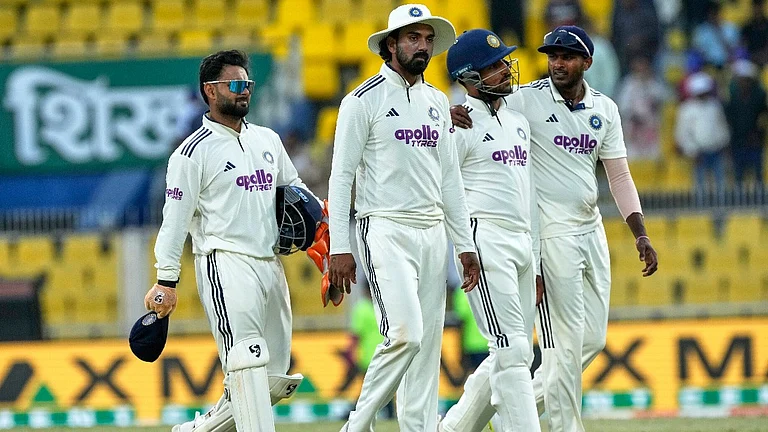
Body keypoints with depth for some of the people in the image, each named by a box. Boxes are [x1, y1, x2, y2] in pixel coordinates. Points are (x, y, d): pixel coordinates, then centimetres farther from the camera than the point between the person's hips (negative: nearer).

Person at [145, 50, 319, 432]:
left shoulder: (267, 140, 17)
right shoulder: (194, 152, -4)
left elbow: (292, 185, 30)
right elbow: (175, 218, -6)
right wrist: (166, 281, -12)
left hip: (270, 264, 8)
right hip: (226, 265, -8)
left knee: (273, 378, 8)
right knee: (247, 362, -21)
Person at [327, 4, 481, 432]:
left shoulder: (438, 102, 16)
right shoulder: (365, 100, -4)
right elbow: (341, 176, -6)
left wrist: (466, 245, 12)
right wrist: (340, 248, -12)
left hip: (432, 233, 7)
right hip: (386, 231, -7)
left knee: (428, 343, 2)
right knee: (406, 333, -19)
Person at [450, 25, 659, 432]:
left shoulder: (604, 109, 8)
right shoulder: (526, 100, -7)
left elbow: (619, 175, 10)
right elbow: (478, 113, -11)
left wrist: (641, 235, 2)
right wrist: (453, 113, -36)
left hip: (592, 231, 6)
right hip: (552, 234, -6)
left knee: (593, 339, 11)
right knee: (566, 342, -8)